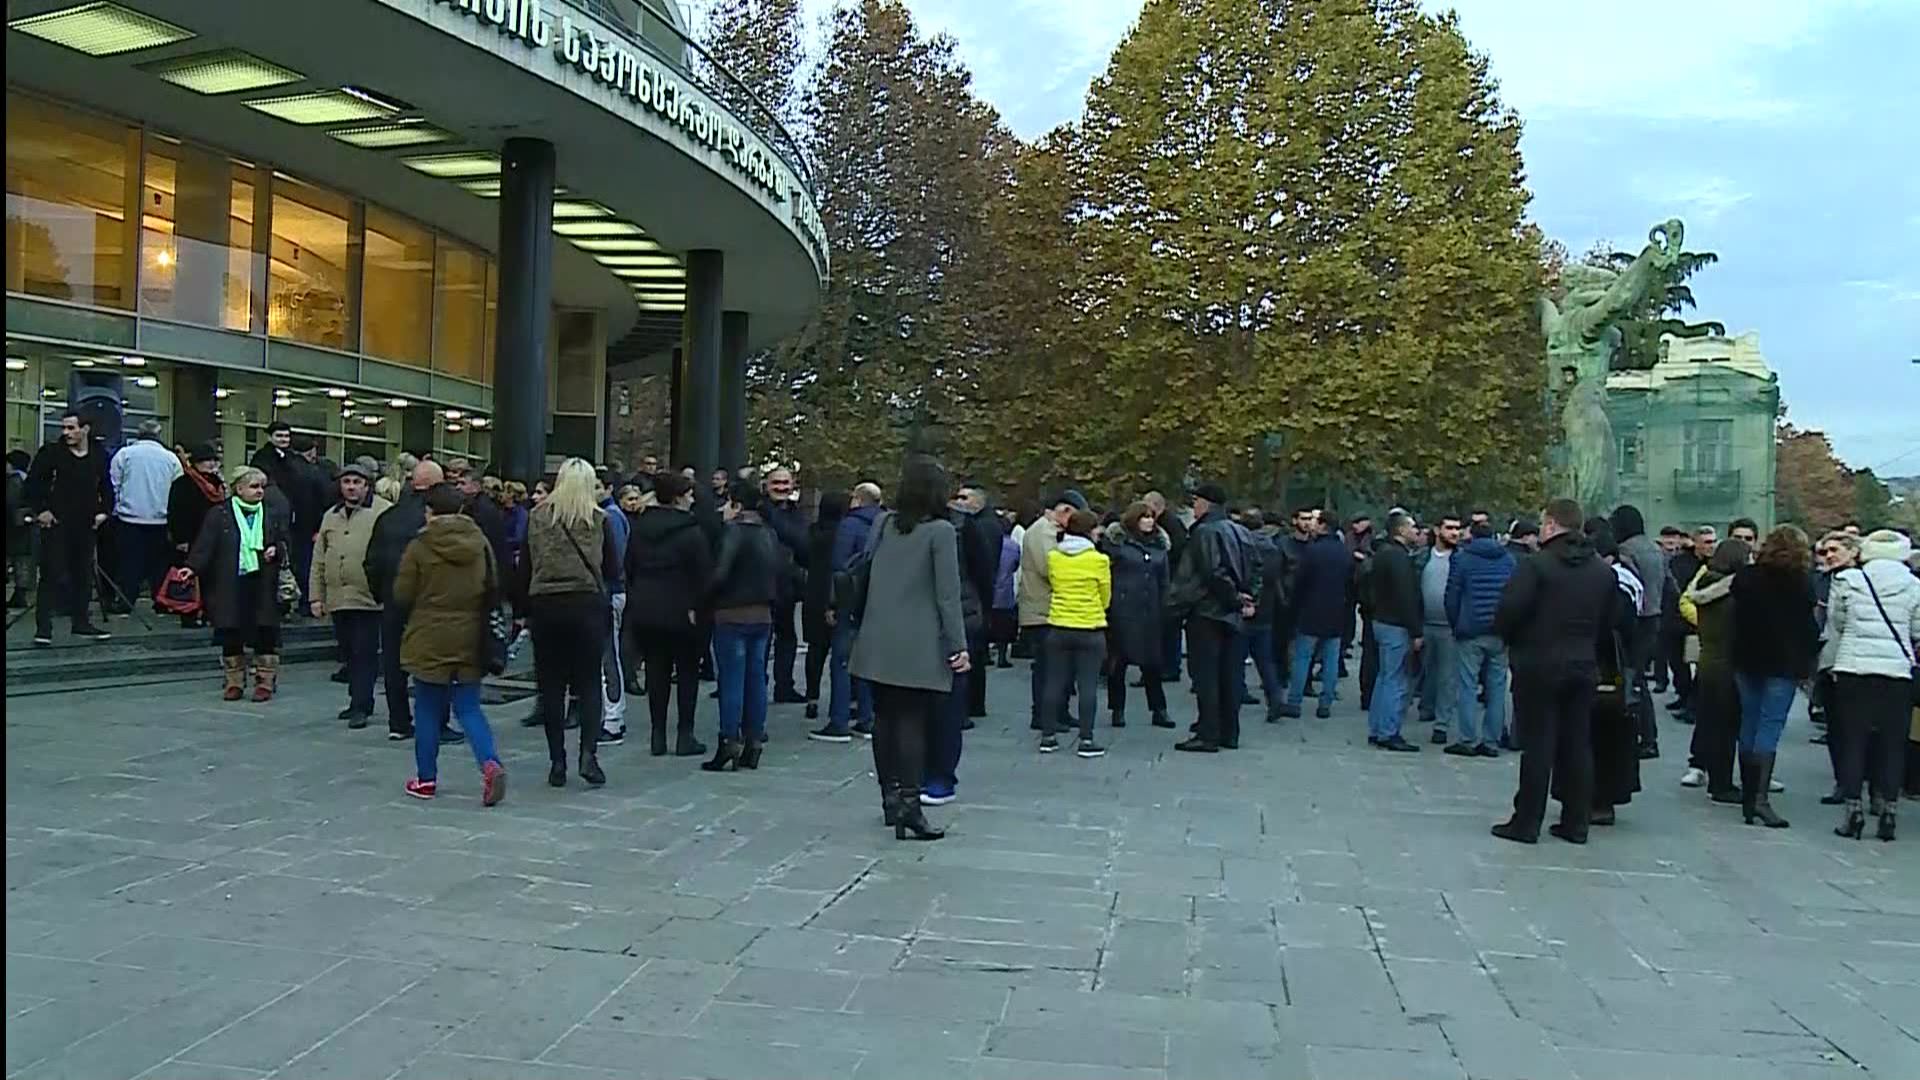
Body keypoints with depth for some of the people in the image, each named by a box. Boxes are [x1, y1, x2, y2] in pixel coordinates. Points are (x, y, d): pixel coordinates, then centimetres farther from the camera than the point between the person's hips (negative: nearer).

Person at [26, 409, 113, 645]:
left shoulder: (99, 458, 8)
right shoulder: (51, 453, -3)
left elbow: (107, 489, 20)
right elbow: (33, 482, -2)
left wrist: (103, 511, 8)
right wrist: (40, 510, -9)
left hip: (86, 527, 4)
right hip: (56, 525, -4)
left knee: (84, 576, 9)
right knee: (52, 576, -6)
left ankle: (82, 624, 19)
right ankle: (43, 627, -3)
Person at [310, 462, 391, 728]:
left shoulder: (384, 512, -4)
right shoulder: (331, 516, 16)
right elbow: (319, 560, 17)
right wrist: (317, 596, 12)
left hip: (369, 597, -6)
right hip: (337, 598, 6)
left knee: (365, 653, -4)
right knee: (349, 653, 13)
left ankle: (360, 706, 2)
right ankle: (359, 701, 24)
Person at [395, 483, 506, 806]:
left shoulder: (420, 547, -10)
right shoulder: (480, 543, 1)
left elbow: (402, 595, -6)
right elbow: (494, 592, 7)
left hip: (429, 641, -3)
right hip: (469, 641, 3)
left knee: (429, 711, 10)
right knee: (469, 708, 8)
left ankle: (426, 778, 18)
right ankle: (490, 763, -13)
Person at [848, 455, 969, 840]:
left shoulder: (883, 524, 6)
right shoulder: (940, 530, -9)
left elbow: (866, 576, 12)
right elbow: (947, 593, -10)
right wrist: (958, 645, -8)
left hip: (878, 644, 5)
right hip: (919, 648, -5)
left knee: (885, 719, 13)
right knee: (913, 723, -3)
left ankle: (890, 797, 22)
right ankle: (909, 804, -7)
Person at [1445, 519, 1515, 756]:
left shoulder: (1462, 558, -2)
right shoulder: (1508, 560, 8)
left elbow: (1451, 597, -4)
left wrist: (1455, 626, 8)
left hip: (1470, 632, -3)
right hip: (1500, 634, 4)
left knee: (1467, 686, 0)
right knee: (1496, 688, 7)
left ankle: (1467, 740, 0)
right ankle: (1492, 741, 9)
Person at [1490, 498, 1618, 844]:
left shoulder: (1536, 565, -13)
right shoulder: (1604, 571, 6)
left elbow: (1508, 612, -18)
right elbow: (1608, 620, 7)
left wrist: (1512, 641, 0)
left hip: (1538, 666, -5)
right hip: (1583, 667, 5)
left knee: (1537, 745, -1)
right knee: (1578, 745, 11)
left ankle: (1527, 822, 4)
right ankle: (1576, 823, 17)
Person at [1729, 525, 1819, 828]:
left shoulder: (1745, 577, 4)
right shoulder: (1801, 582, -6)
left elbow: (1738, 618, 8)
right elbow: (1808, 625, -4)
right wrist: (1809, 660, 4)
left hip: (1747, 660, 4)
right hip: (1783, 663, -4)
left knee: (1749, 723, 11)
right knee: (1771, 726, -7)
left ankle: (1748, 796, 16)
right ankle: (1760, 797, -17)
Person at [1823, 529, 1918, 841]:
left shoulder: (1847, 580, -1)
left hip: (1853, 669, -1)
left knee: (1853, 741, 5)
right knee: (1893, 744, 8)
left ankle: (1854, 811, 4)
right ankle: (1887, 812, 9)